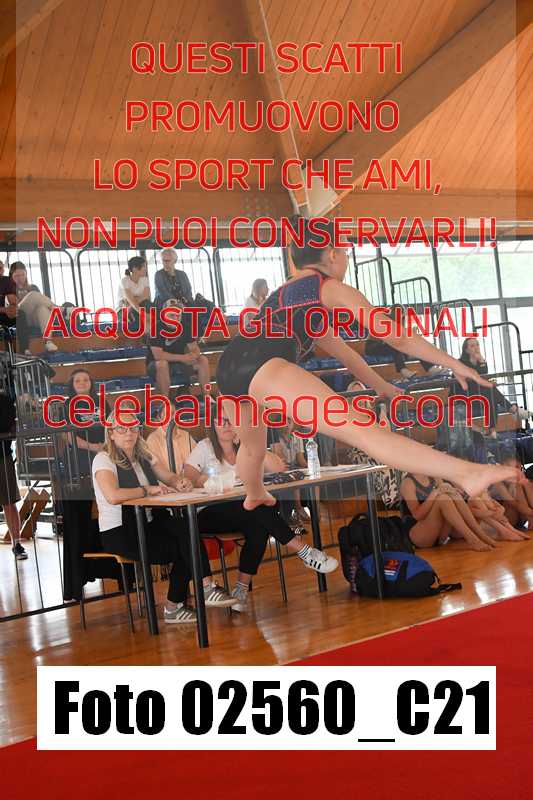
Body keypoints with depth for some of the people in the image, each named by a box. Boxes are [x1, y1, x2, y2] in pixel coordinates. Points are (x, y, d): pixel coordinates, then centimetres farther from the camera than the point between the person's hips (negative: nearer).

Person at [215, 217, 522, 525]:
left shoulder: (284, 293, 37)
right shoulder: (332, 289, 14)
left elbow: (339, 349, 42)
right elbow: (397, 336, 11)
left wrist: (383, 387, 47)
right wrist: (454, 363, 19)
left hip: (229, 366, 9)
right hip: (262, 367, -9)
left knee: (253, 447, 38)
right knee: (358, 428, -24)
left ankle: (254, 497, 65)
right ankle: (466, 472, -34)